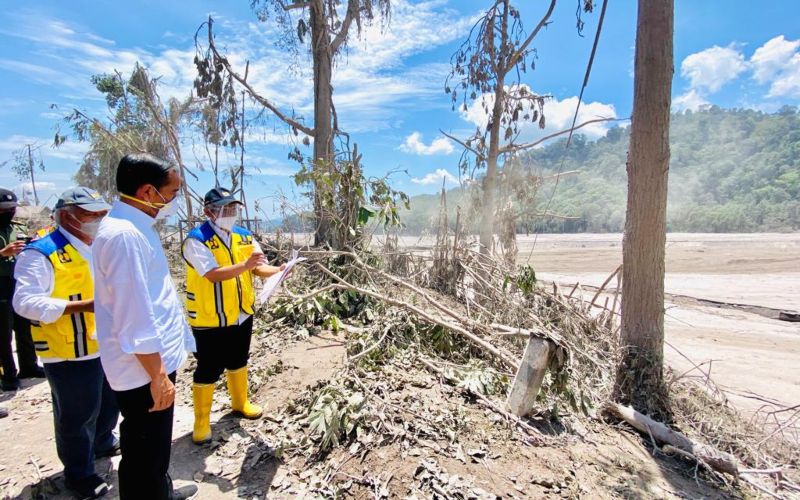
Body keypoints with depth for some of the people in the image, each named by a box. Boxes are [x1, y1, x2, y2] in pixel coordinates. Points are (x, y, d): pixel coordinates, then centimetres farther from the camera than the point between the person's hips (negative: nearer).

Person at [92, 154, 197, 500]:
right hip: (145, 369, -10)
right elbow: (135, 317, -26)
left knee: (154, 448, 28)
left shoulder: (135, 227, 8)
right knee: (145, 454, 10)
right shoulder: (124, 235, -24)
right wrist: (158, 376, -19)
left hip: (154, 361, 10)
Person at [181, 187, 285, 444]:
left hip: (241, 315, 6)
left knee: (238, 362, 23)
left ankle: (240, 403, 44)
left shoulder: (244, 236, 2)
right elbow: (213, 274, -29)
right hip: (210, 320, -6)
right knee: (208, 370, 6)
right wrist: (245, 265, -42)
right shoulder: (196, 240, -17)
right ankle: (201, 422, 26)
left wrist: (278, 270, -24)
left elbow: (260, 268, -4)